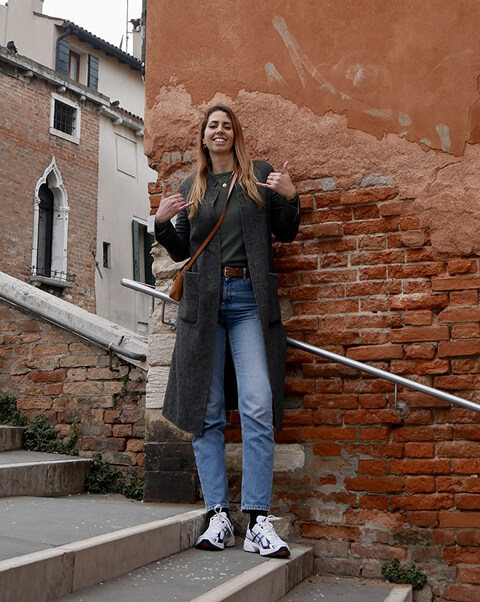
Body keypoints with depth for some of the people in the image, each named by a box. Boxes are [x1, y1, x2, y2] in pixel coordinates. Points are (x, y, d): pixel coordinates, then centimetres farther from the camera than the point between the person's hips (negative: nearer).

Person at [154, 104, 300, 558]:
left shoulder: (260, 175, 12)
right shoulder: (191, 188, 18)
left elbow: (285, 234, 12)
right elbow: (180, 251, 18)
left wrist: (290, 198, -6)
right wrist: (162, 222, 0)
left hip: (250, 300, -2)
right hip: (204, 302, 2)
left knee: (257, 407, -13)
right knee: (208, 411, 0)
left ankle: (259, 522, -10)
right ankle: (218, 517, 6)